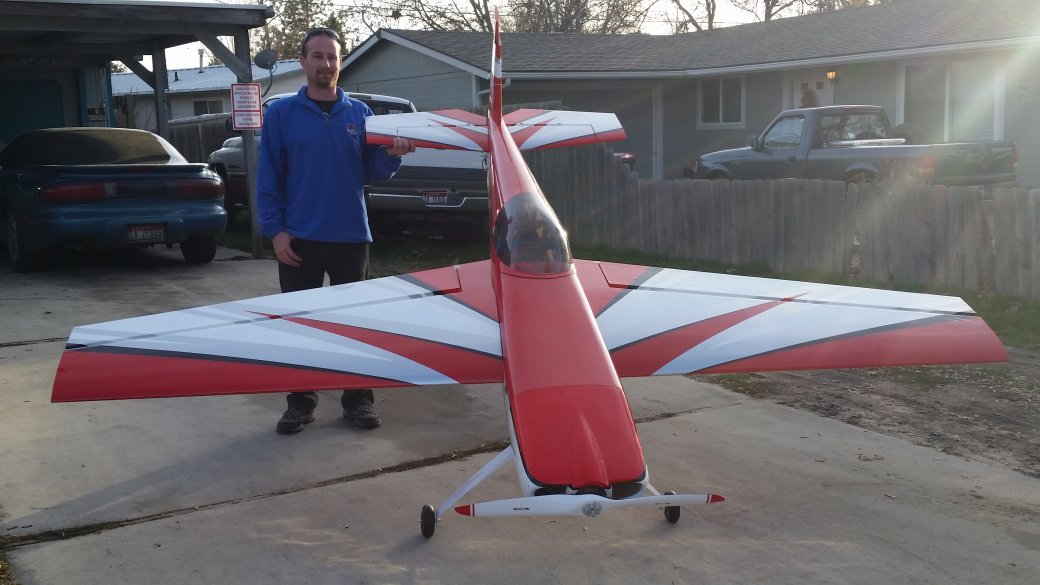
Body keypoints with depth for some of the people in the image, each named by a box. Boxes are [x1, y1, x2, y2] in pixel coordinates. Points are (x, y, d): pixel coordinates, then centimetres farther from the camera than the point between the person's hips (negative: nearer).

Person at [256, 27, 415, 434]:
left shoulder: (360, 114, 7)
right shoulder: (281, 113, 1)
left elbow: (371, 173, 5)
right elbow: (268, 177, -1)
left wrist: (391, 155, -16)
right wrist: (274, 230, -9)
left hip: (350, 236, 2)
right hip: (299, 238, -1)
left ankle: (358, 400, 19)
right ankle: (300, 402, 18)